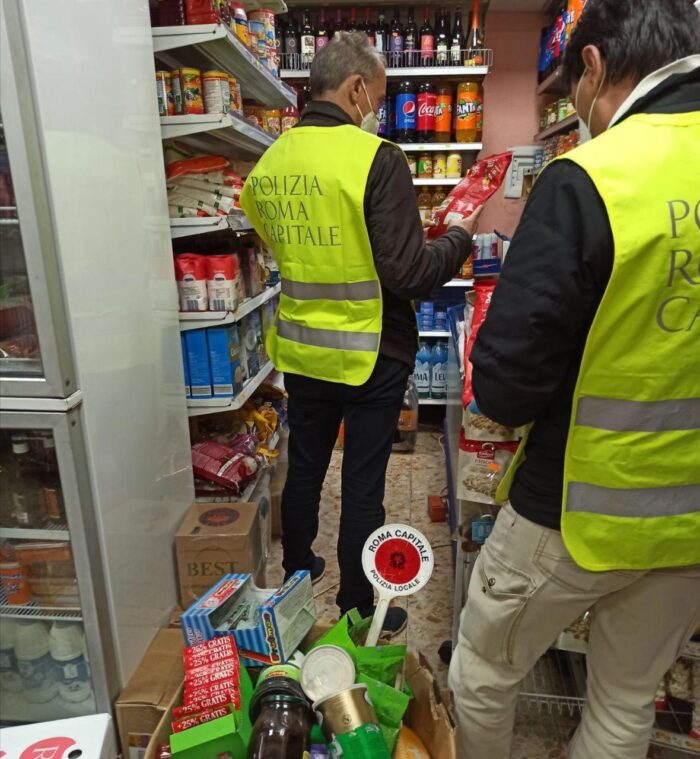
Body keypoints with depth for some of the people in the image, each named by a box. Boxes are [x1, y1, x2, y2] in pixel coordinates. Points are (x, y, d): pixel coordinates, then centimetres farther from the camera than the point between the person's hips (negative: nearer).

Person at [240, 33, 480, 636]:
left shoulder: (270, 161, 3)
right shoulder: (377, 159, -17)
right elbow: (408, 274, -20)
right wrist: (461, 239, -3)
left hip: (300, 350, 6)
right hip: (369, 355, -6)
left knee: (304, 470, 21)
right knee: (362, 489, 8)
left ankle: (296, 578, 42)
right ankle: (357, 611, 26)